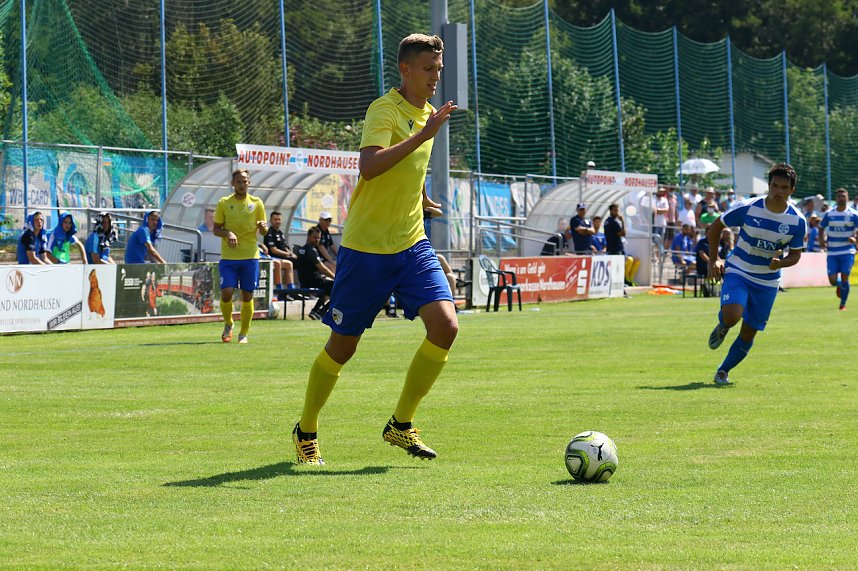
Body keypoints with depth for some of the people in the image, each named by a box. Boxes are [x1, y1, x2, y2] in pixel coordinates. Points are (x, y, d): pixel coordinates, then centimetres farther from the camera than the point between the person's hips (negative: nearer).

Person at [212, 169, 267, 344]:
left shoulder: (256, 203, 6)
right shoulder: (224, 203, 4)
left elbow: (263, 231, 10)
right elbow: (216, 229, 5)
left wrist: (263, 227, -14)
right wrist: (227, 233, -16)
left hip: (250, 257, 1)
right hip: (228, 257, -1)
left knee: (247, 296, 1)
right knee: (226, 293, -12)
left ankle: (243, 334, 14)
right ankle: (228, 325, 15)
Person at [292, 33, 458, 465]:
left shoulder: (425, 113, 12)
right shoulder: (385, 110, -14)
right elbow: (368, 166, -32)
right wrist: (423, 135, -35)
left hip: (412, 243, 6)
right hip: (366, 247, -6)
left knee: (445, 325, -14)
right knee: (342, 346, 4)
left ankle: (400, 425, 0)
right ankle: (306, 431, 26)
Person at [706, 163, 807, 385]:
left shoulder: (797, 221, -11)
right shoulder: (747, 208, -17)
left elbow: (796, 254, 2)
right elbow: (715, 227, -2)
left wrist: (780, 263, -21)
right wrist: (713, 260, -4)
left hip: (767, 282, 2)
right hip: (737, 272, -2)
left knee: (749, 334, 4)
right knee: (732, 317, -27)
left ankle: (723, 371, 26)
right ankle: (722, 326, 11)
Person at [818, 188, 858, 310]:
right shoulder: (829, 214, 3)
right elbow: (821, 227, 15)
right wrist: (822, 239, -3)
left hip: (847, 251, -2)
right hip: (832, 253, 2)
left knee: (844, 277, -8)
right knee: (833, 280, -4)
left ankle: (843, 303, 9)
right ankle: (839, 285, 34)